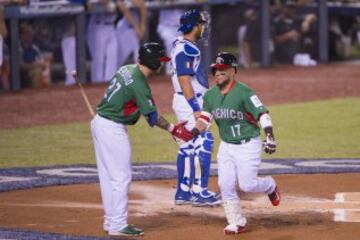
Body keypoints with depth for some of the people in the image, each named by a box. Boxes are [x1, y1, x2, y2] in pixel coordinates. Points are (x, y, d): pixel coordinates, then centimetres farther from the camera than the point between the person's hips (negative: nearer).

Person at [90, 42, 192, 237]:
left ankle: (110, 221, 23)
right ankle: (118, 226, 0)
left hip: (99, 122, 10)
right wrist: (172, 129, -5)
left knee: (108, 175, 15)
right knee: (121, 177, -3)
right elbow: (152, 117, -17)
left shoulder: (127, 69, 7)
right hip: (113, 129, -10)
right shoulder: (139, 83, -20)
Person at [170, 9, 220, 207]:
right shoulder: (185, 49, -16)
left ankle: (183, 193, 17)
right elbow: (184, 80, -22)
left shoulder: (182, 46, 15)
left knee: (187, 147, 13)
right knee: (202, 144, -10)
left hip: (188, 103, 10)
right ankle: (199, 193, -9)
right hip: (190, 102, -10)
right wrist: (196, 109, -24)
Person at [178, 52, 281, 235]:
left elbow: (262, 114, -21)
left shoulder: (244, 93, -18)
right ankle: (237, 223, 13)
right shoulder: (210, 95, 2)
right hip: (226, 145, 6)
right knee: (225, 185, 0)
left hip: (248, 145, -6)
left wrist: (269, 137, -33)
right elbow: (205, 119, 6)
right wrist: (191, 133, -11)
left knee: (247, 184, -9)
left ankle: (270, 186, 25)